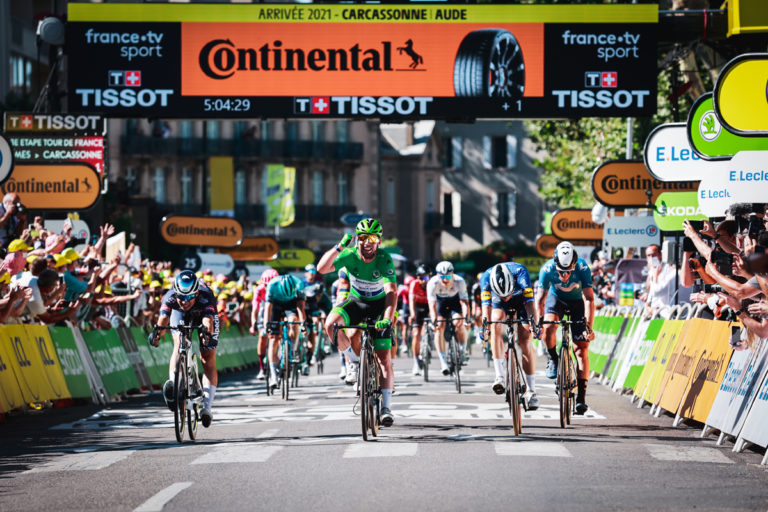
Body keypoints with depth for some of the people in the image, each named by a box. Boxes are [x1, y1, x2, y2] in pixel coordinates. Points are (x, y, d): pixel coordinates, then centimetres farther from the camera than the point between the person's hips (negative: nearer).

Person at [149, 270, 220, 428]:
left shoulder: (205, 297, -43)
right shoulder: (170, 297, -38)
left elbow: (208, 320, -57)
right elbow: (163, 317, -53)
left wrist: (207, 333, -79)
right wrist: (157, 332, -74)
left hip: (205, 313, -1)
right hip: (180, 314, 1)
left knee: (208, 360, -5)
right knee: (179, 344, -29)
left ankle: (207, 406, -4)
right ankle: (173, 383, -41)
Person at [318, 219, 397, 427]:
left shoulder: (384, 260, -25)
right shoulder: (350, 255, -20)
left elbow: (392, 292, -34)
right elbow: (322, 268, -31)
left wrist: (387, 318, -49)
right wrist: (339, 247, -43)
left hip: (380, 304, -2)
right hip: (356, 301, 2)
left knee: (384, 358, -9)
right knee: (331, 323, -30)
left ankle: (386, 407, -2)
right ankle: (353, 360, -6)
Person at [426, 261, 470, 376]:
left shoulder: (459, 282, -34)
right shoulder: (433, 283, -34)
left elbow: (464, 301, -36)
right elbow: (432, 305, -37)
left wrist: (466, 317, -51)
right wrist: (435, 321, -51)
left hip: (455, 299, 0)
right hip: (440, 300, 0)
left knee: (458, 323, -22)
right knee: (439, 328, -17)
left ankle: (462, 352, 2)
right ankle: (443, 361, -16)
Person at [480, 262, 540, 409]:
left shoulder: (520, 272, -38)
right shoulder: (486, 277, -34)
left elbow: (529, 302, -44)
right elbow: (486, 304, -40)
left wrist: (534, 322, -58)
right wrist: (485, 322, -56)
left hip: (521, 299, -1)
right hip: (499, 303, 1)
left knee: (524, 339, -14)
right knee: (496, 324, -30)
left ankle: (532, 391, -9)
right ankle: (500, 376, -31)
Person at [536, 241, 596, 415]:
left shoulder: (582, 269, -33)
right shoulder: (547, 269, -30)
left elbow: (589, 299, -36)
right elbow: (541, 298, -25)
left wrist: (589, 327, -44)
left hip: (577, 301, -1)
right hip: (556, 298, 1)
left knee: (581, 350, -9)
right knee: (548, 328, -31)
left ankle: (581, 396, -8)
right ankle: (553, 359, -1)